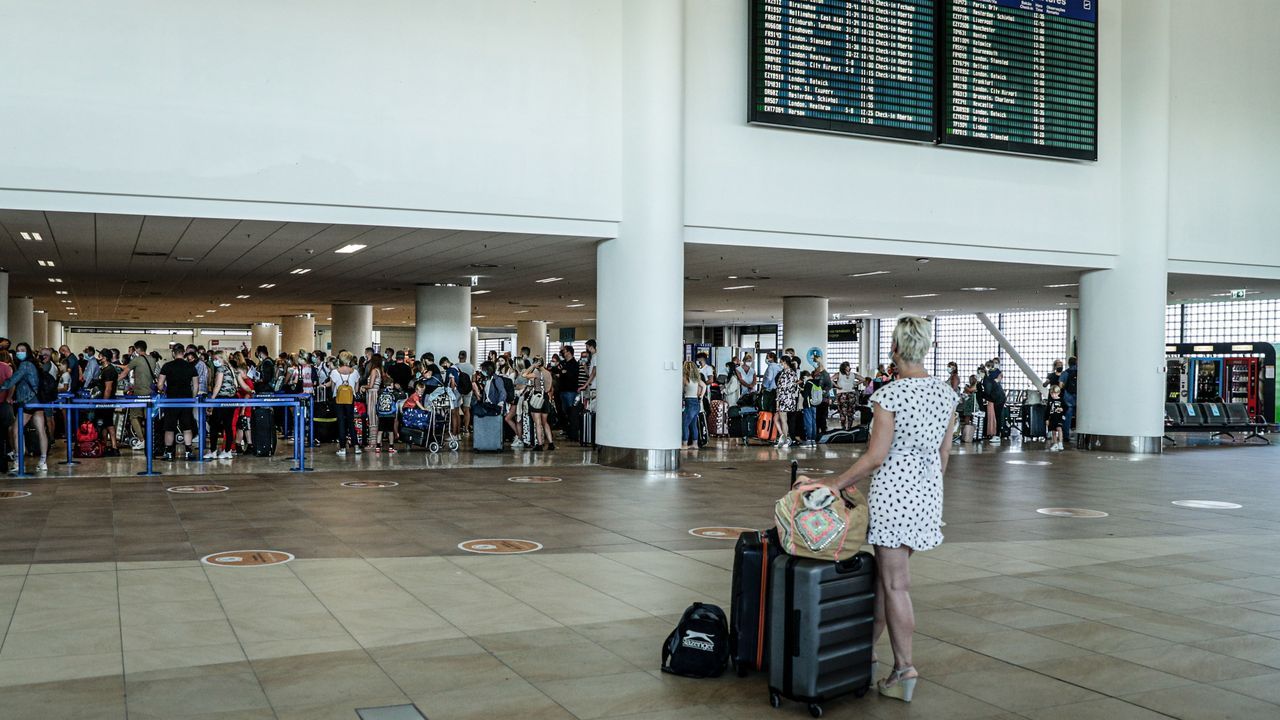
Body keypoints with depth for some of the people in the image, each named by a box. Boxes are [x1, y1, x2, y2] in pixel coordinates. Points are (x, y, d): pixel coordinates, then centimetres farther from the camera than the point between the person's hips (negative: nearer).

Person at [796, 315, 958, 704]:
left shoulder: (889, 395, -17)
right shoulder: (945, 392, 3)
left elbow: (875, 458, -17)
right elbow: (944, 450, 10)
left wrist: (836, 482, -9)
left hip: (893, 489, -7)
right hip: (928, 490, 7)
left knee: (896, 584, 1)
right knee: (885, 572, 18)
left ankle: (905, 671, 5)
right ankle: (867, 646, 28)